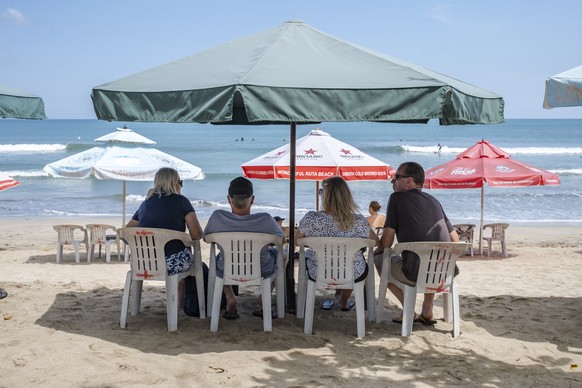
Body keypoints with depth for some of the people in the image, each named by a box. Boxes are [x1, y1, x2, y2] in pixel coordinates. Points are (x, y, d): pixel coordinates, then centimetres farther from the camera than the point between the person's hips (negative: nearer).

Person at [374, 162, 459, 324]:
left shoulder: (397, 198, 0)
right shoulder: (434, 201, 17)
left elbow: (386, 243, -2)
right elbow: (455, 239, 18)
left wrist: (378, 250, 20)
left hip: (415, 276, -6)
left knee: (379, 258, 19)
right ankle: (427, 312, 29)